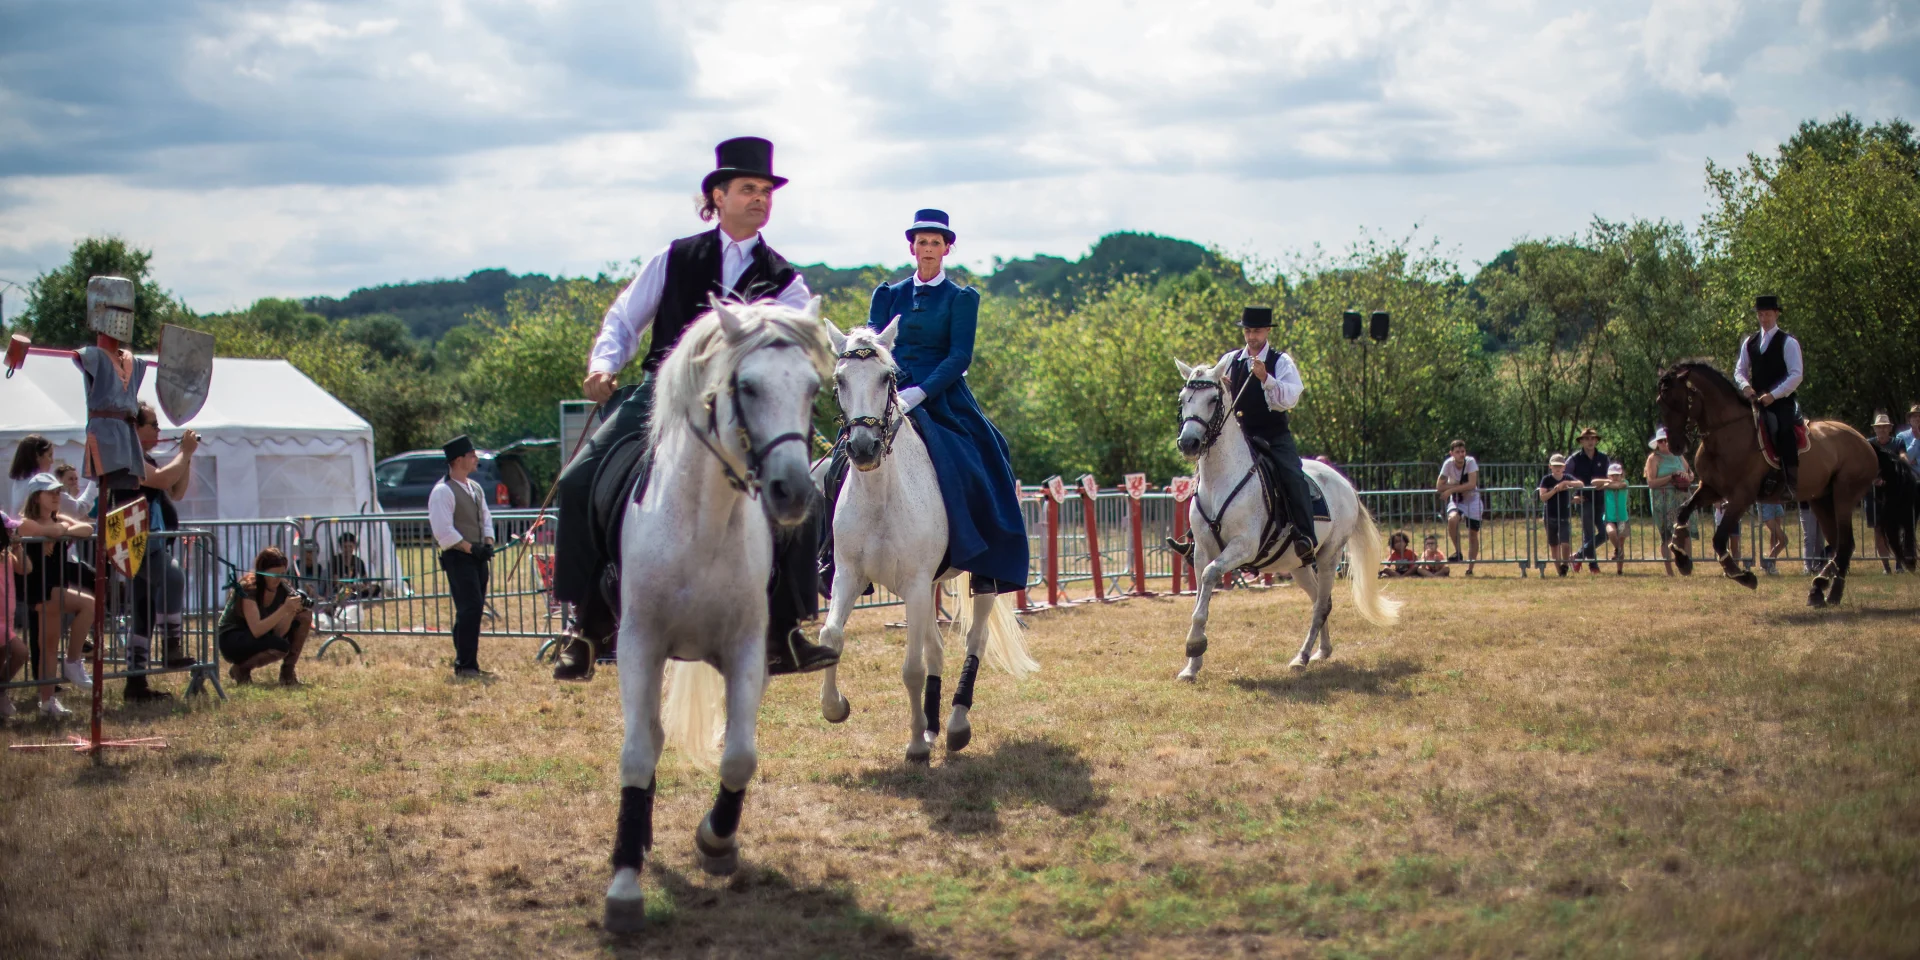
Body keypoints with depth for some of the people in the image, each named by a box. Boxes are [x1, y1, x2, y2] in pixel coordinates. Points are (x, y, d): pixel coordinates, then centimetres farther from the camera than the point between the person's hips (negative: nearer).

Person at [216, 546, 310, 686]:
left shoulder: (283, 590, -7)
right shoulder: (248, 589, -25)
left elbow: (279, 632, -14)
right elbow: (256, 630, -35)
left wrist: (292, 611, -31)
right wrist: (284, 610, -42)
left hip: (262, 636, 7)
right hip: (232, 641, -7)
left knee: (304, 616, -10)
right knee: (280, 647, -35)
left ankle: (287, 673, -2)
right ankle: (241, 669, -7)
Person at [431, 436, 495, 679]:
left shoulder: (475, 488, 16)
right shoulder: (442, 491, -11)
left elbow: (486, 519, 21)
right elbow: (443, 531, -17)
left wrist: (488, 544, 4)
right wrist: (470, 548, -17)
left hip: (477, 558, 8)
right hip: (458, 558, -8)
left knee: (474, 610, 9)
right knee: (470, 609, -14)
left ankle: (465, 665, 15)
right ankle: (466, 666, -12)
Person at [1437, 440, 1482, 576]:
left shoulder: (1470, 462, -19)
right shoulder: (1448, 464, -17)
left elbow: (1472, 485, -26)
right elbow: (1439, 487, -20)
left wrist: (1452, 489, -27)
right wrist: (1460, 486, -23)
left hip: (1473, 500, 0)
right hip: (1456, 500, 0)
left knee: (1473, 534, 1)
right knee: (1452, 519, -31)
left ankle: (1470, 568, 14)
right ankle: (1457, 552, -13)